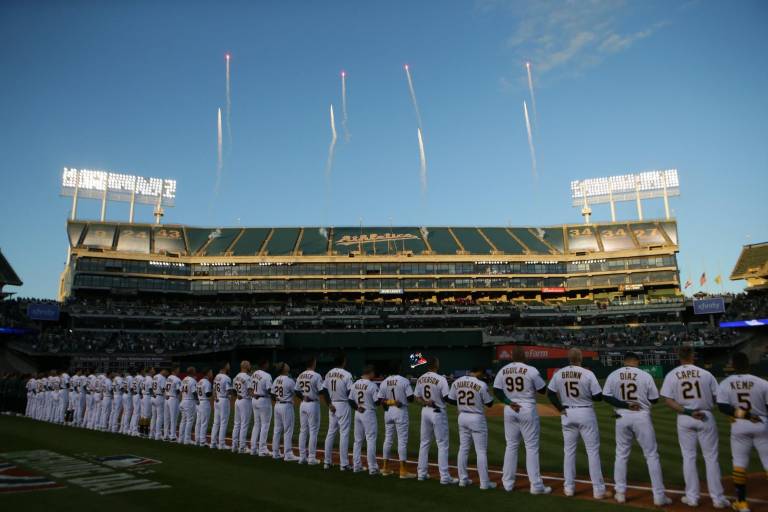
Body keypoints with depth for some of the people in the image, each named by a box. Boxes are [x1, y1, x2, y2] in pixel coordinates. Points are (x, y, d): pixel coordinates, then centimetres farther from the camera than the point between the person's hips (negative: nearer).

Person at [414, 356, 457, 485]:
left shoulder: (420, 379, 4)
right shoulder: (441, 379, -16)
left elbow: (416, 397, 5)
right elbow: (447, 398, -17)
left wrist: (425, 402, -7)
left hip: (425, 412, 6)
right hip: (438, 412, -6)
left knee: (424, 443, 15)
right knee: (442, 445, 1)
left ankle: (421, 473, 21)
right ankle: (445, 477, 2)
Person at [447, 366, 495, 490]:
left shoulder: (456, 382, -1)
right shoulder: (481, 385, -17)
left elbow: (450, 400, 6)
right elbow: (489, 403, -6)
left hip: (462, 417, 5)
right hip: (477, 418, -5)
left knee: (463, 448, 14)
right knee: (481, 451, 4)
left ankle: (463, 479, 20)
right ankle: (484, 482, 8)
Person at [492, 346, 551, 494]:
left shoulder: (502, 371, 3)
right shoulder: (531, 370, -10)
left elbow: (496, 391, 0)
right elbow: (543, 390, -3)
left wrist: (509, 402, -6)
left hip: (509, 411, 4)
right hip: (528, 410, -4)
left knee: (511, 446, 13)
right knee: (532, 447, 3)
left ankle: (508, 483, 18)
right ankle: (536, 485, 5)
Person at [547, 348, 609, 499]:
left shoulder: (559, 374, -2)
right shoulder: (588, 374, -13)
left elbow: (550, 393, 2)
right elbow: (599, 396, -10)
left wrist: (561, 408, 5)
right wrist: (588, 394, 8)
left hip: (567, 414, 4)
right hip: (586, 413, -4)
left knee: (569, 450, 13)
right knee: (593, 451, 6)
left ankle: (569, 487, 18)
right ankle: (598, 490, 9)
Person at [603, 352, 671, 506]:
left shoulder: (613, 375, -1)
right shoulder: (645, 375, -5)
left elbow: (606, 396, -7)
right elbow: (654, 399, 1)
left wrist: (625, 404, -9)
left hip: (622, 417, 2)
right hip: (641, 417, -2)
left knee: (621, 454, 14)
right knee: (651, 455, 8)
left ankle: (620, 493, 17)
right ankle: (659, 496, 11)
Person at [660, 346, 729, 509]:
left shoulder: (671, 375, -3)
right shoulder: (706, 374, -3)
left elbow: (668, 401, -11)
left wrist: (688, 412, -13)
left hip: (684, 419, 0)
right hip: (706, 417, 0)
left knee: (688, 457, 10)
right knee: (711, 457, 8)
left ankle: (692, 497, 13)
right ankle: (717, 498, 12)